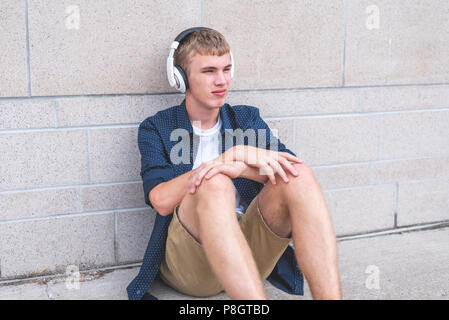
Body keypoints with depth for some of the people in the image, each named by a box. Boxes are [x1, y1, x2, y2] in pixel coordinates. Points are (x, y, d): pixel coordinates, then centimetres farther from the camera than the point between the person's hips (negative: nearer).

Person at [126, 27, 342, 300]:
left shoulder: (247, 119, 17)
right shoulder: (156, 128, 7)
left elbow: (288, 166, -1)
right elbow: (161, 200, -12)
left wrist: (242, 169, -22)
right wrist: (236, 154, -18)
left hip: (248, 251, 3)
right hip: (186, 257, -3)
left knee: (299, 175, -23)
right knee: (213, 183, -34)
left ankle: (331, 296, -35)